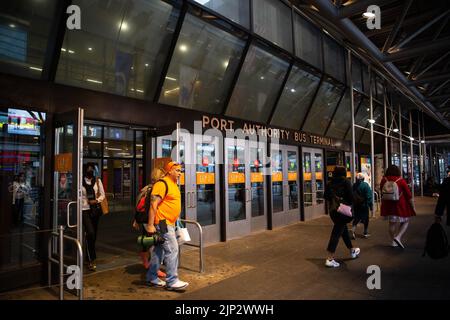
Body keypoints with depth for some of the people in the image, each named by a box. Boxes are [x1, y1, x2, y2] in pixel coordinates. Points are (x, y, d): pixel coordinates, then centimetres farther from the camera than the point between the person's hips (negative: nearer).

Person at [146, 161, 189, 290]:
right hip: (163, 223, -10)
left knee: (159, 250, 16)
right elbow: (153, 205, -19)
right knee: (172, 250, -7)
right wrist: (150, 225, -22)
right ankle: (172, 281, 2)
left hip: (169, 223, 10)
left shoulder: (173, 184, 15)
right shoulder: (162, 184, -15)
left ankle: (152, 277, 27)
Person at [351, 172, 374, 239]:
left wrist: (352, 205, 13)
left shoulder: (354, 185, -1)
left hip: (356, 206, 3)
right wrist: (371, 206, -9)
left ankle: (353, 232, -6)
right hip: (364, 206, -3)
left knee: (356, 219, 9)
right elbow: (369, 196, -14)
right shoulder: (365, 185, -12)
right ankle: (365, 233, 19)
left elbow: (351, 196, 5)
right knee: (366, 219, 12)